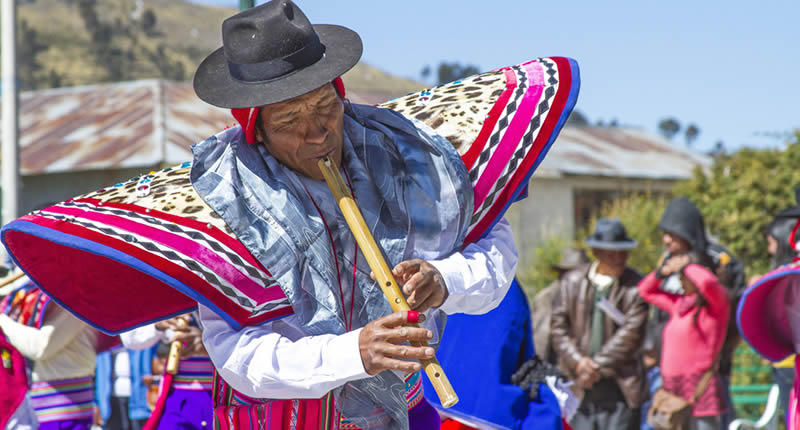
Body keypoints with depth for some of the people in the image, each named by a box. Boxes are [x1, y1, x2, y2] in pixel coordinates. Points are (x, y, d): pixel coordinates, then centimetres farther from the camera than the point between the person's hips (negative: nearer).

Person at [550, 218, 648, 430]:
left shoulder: (636, 287, -4)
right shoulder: (572, 281, 7)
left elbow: (630, 334, -9)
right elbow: (558, 326, 6)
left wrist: (598, 366, -10)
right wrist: (577, 361, -7)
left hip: (619, 386, -3)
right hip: (578, 384, 3)